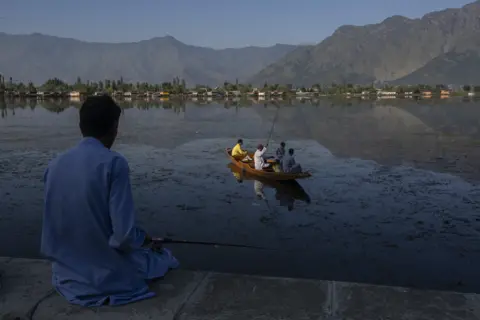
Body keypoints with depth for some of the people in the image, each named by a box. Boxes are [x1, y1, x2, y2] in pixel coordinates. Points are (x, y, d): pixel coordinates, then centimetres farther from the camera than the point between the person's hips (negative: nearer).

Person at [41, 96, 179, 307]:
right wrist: (148, 241, 0)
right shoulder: (114, 163, -20)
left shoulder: (55, 165, -3)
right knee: (165, 257, 21)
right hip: (109, 276, -6)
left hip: (67, 274, 6)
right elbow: (124, 235, -23)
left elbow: (55, 228, 7)